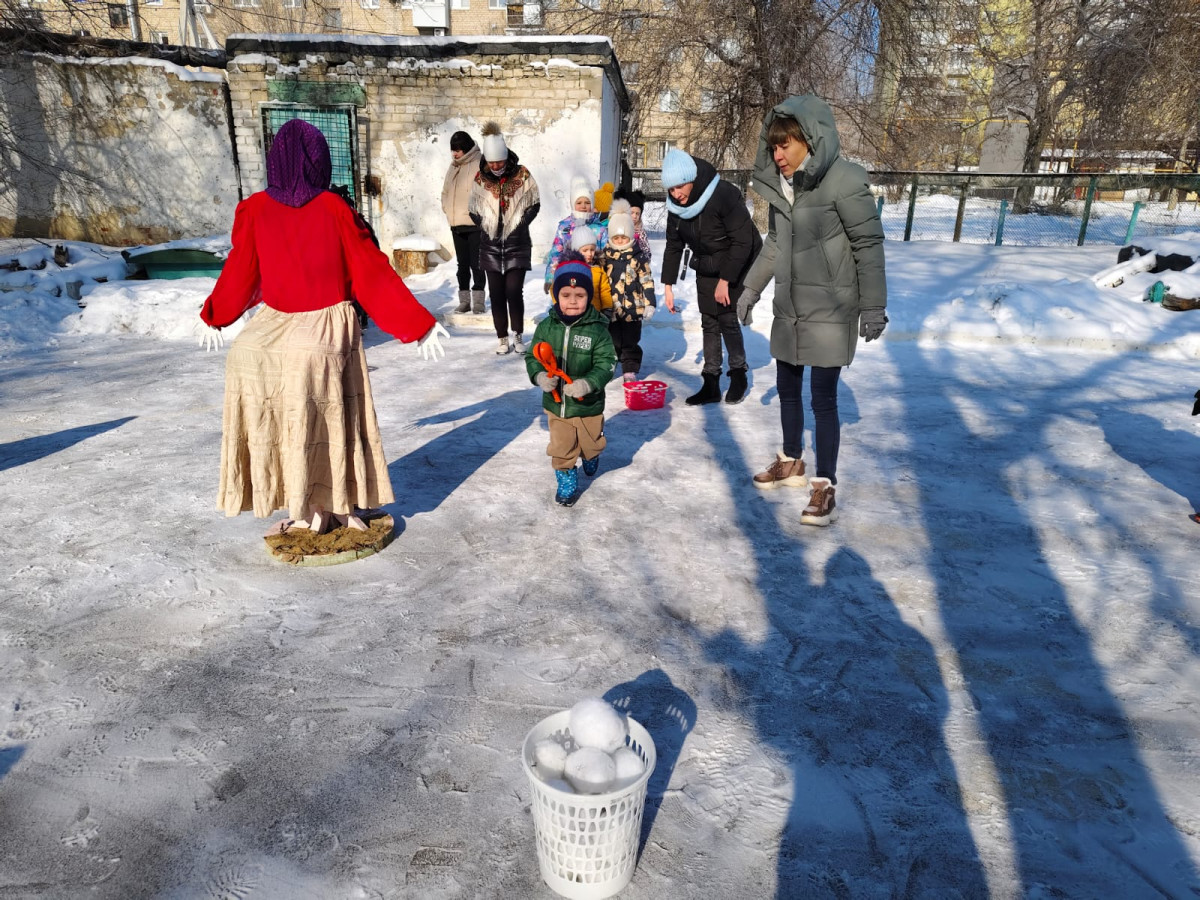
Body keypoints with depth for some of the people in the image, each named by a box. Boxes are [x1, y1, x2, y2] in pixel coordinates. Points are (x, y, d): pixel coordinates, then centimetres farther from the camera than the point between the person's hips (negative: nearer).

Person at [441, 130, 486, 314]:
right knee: (462, 264, 10)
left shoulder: (479, 165, -7)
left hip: (475, 224, -7)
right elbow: (445, 191, 24)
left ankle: (478, 300, 2)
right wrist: (447, 208, 10)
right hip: (456, 224, 7)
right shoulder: (453, 167, 15)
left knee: (476, 263, -4)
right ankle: (464, 300, 16)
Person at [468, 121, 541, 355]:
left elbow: (534, 204, 5)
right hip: (490, 244, 3)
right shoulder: (480, 179, 1)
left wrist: (521, 223, -4)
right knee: (496, 293, 4)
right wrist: (484, 224, 2)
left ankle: (517, 335, 10)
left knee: (514, 291, -8)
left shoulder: (521, 175, -5)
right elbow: (473, 209, 13)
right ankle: (503, 338, 15)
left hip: (517, 244, -2)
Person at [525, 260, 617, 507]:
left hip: (588, 404, -1)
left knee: (591, 443, 21)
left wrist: (588, 383, -33)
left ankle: (591, 458, 55)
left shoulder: (597, 329, -16)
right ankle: (566, 480, 34)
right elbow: (533, 356, -2)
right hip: (555, 403, 1)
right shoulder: (546, 327, -8)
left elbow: (606, 363, -17)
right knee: (561, 449, 11)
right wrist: (539, 376, -23)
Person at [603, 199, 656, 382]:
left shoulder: (638, 256, -3)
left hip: (632, 307, -2)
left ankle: (630, 370, 12)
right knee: (613, 339, 11)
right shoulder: (605, 255, 4)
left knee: (630, 341, 3)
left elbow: (647, 280, -2)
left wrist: (649, 303, -7)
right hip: (611, 307, 2)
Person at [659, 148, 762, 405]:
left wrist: (725, 280, -24)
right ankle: (711, 384, 9)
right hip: (706, 269, 6)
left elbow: (743, 241, -25)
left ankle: (738, 376, 9)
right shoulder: (676, 205, -8)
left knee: (728, 319, -11)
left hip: (737, 267, -6)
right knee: (709, 323, 4)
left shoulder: (725, 195, -27)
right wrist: (668, 285, -1)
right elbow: (674, 245, 2)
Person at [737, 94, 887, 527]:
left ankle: (825, 486, 8)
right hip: (788, 310, 7)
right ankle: (791, 462, 36)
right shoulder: (779, 183, 5)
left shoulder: (843, 180, -16)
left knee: (823, 398, -3)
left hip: (829, 312, -7)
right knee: (787, 389, 17)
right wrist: (751, 288, 19)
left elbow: (868, 244, -13)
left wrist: (873, 306, -13)